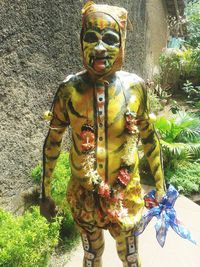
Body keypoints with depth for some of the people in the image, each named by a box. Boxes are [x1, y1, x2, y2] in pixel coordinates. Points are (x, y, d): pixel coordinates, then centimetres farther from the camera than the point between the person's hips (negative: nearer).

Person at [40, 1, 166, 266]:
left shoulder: (134, 86, -12)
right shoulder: (69, 89, -14)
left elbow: (149, 137, -1)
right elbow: (52, 143, -3)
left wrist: (160, 186, 6)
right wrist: (46, 193, 3)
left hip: (126, 194, 0)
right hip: (84, 196, 0)